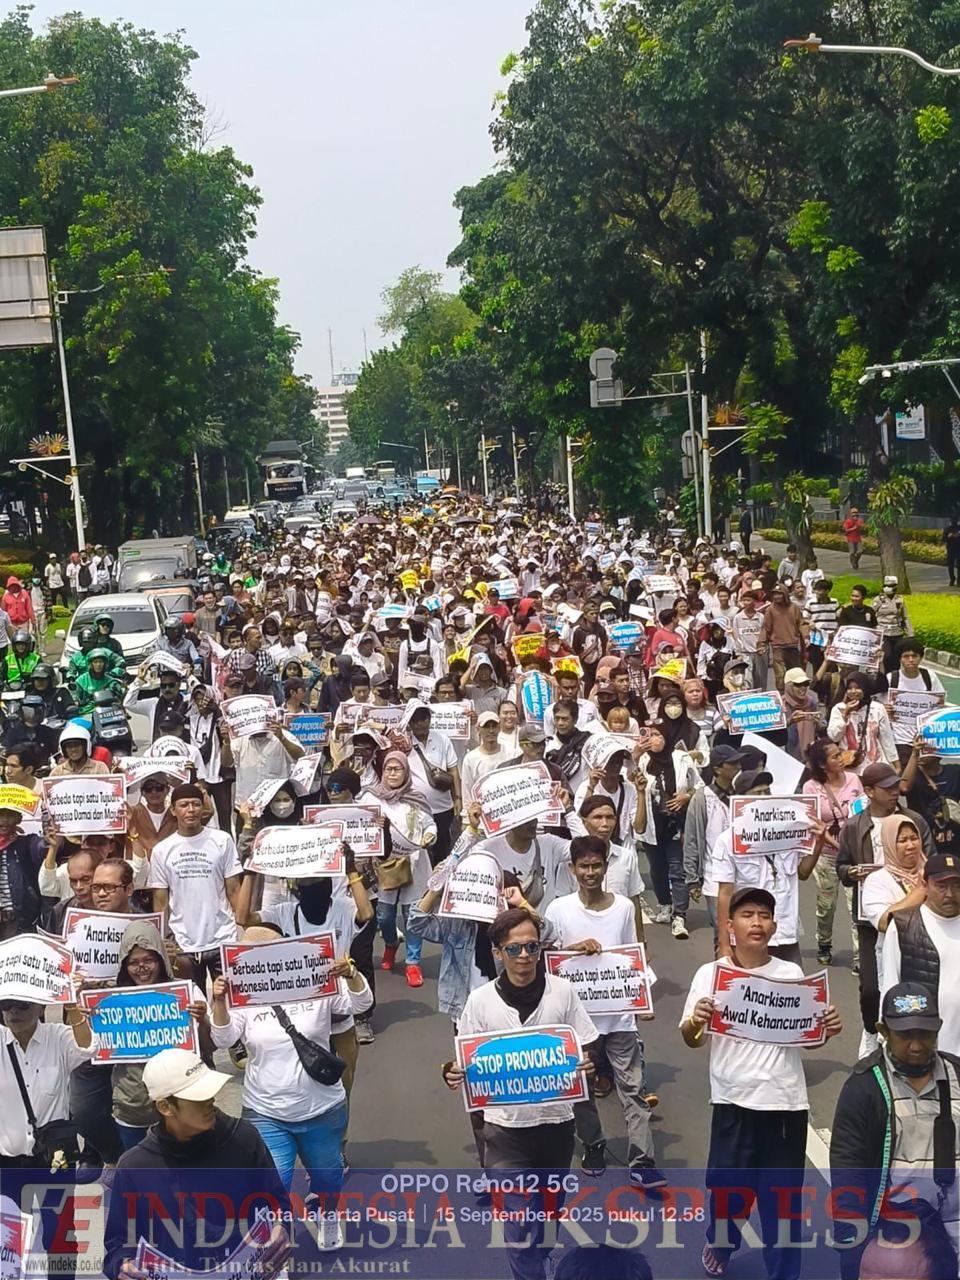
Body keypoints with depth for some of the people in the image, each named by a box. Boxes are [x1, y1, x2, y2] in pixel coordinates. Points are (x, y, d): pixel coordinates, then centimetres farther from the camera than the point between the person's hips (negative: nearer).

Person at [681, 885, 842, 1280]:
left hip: (786, 1101, 1)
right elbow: (692, 1040, -2)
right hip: (733, 1099, -1)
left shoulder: (792, 974, 1)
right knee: (727, 1183, 12)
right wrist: (695, 1022, -24)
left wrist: (829, 1029, -11)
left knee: (782, 1191, 7)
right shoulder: (710, 973, -4)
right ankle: (719, 1244, 43)